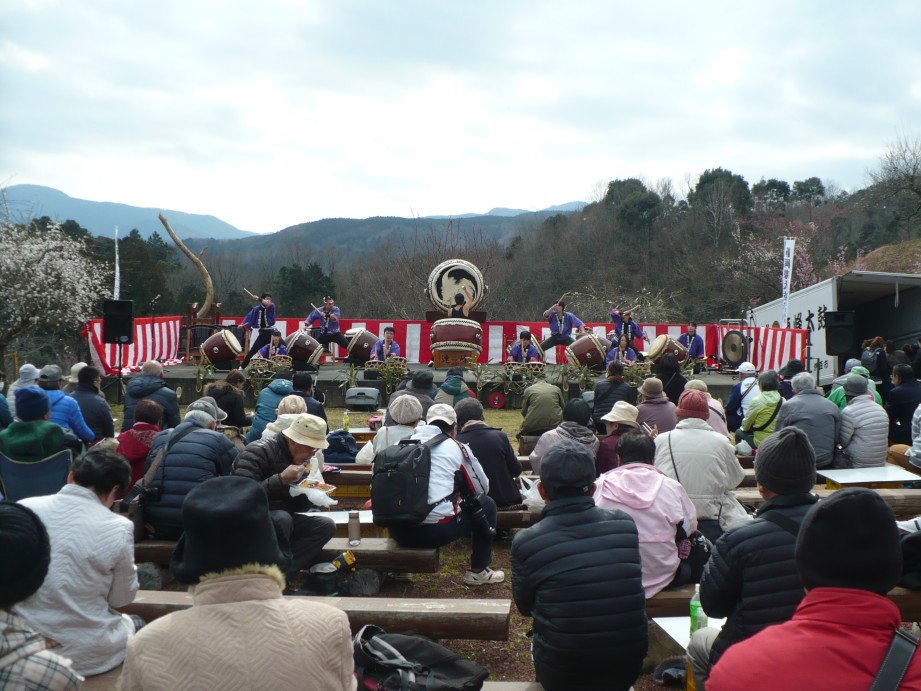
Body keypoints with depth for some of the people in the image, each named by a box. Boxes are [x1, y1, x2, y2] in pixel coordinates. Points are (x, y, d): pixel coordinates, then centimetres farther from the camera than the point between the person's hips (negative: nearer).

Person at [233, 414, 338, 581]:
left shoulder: (300, 458, 4)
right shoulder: (258, 451, -19)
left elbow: (296, 506, 9)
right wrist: (281, 479, -32)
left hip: (280, 518, 7)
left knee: (326, 526, -9)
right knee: (282, 518, -35)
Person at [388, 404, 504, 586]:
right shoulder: (456, 448, 7)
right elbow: (482, 488, 18)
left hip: (398, 530, 6)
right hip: (438, 530, -5)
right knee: (486, 504, 19)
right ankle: (478, 571, 28)